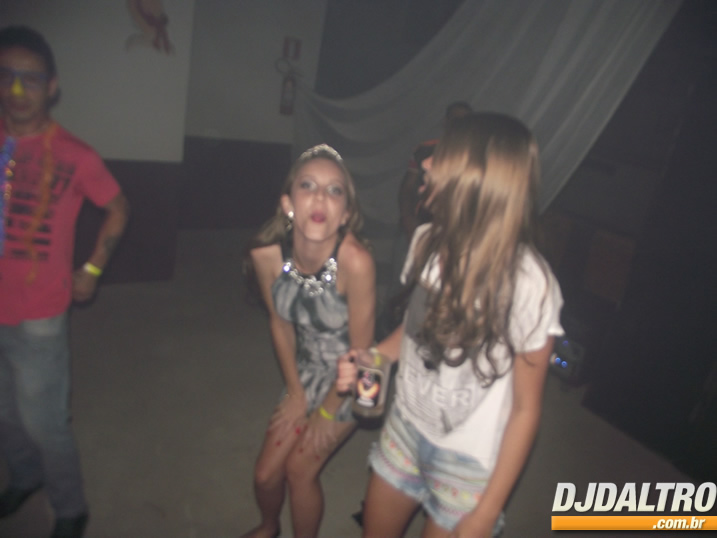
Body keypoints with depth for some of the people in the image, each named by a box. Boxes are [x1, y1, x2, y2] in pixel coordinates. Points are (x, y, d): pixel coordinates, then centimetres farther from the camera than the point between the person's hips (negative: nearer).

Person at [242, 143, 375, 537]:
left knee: (300, 468, 2)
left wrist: (327, 412, -8)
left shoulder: (355, 261, -35)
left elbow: (360, 349, -22)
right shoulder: (266, 255, -22)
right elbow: (280, 323, -3)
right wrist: (296, 393, 3)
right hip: (307, 369, 4)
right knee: (265, 473, 12)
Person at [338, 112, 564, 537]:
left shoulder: (528, 282, -26)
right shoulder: (428, 240, -10)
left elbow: (526, 409, -16)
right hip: (405, 426, 5)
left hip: (468, 461, -5)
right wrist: (368, 359, -11)